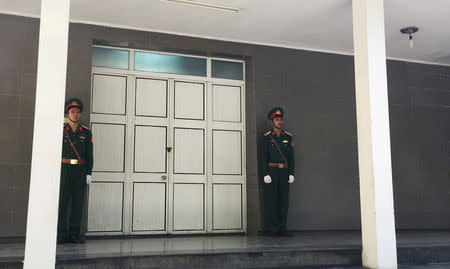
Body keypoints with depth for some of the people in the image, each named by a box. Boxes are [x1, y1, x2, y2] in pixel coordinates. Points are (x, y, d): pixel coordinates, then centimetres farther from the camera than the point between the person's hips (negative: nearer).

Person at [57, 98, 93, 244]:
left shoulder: (86, 132, 9)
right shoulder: (61, 131, 6)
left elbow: (89, 154, 7)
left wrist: (89, 173, 0)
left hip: (80, 170, 1)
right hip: (64, 169, -1)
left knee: (78, 202, 1)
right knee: (62, 201, -5)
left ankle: (74, 234, 8)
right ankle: (61, 234, 1)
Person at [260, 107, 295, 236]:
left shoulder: (288, 137, 10)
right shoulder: (266, 137, 0)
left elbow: (291, 156, 10)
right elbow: (263, 156, -4)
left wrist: (291, 173, 3)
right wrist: (266, 174, -12)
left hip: (284, 172, 4)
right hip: (271, 171, -3)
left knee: (284, 200, 3)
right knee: (271, 199, -3)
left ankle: (282, 228, 10)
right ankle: (273, 228, 4)